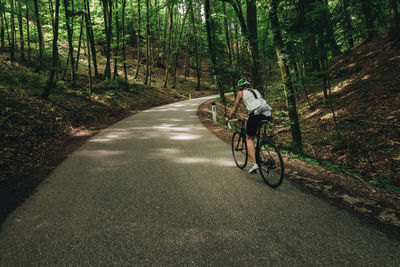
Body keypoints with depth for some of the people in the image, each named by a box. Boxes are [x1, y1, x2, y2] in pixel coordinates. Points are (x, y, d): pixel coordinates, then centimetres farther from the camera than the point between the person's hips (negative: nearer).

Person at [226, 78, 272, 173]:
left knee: (249, 139, 7)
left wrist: (228, 118, 39)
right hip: (267, 114, 5)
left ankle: (254, 163, -6)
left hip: (256, 114, -5)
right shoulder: (256, 91, 32)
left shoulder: (241, 93, 18)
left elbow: (234, 110, 22)